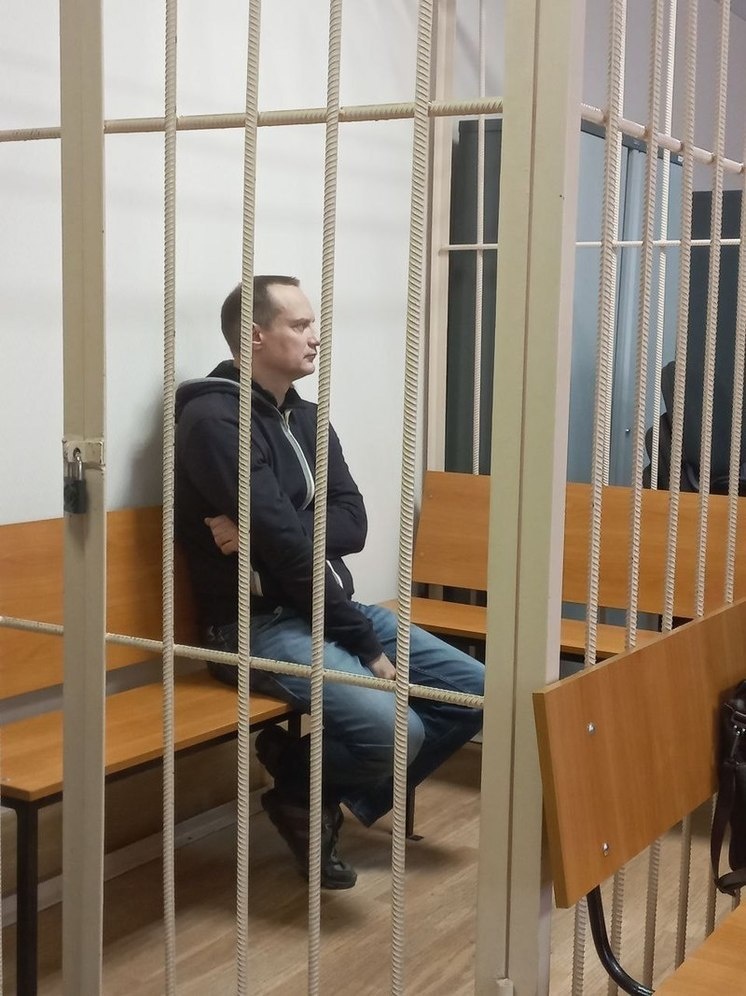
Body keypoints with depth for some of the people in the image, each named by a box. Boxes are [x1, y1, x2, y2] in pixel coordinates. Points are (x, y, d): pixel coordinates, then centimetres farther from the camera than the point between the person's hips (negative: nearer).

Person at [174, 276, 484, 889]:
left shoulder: (307, 417, 14)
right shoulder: (213, 419, -14)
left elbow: (353, 526, 1)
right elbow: (285, 546, -19)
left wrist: (271, 534, -18)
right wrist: (366, 642, -16)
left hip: (330, 609, 9)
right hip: (261, 624, -9)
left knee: (475, 690, 0)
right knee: (394, 729, -28)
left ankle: (333, 793, 11)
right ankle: (299, 790, 4)